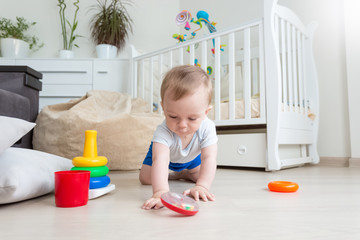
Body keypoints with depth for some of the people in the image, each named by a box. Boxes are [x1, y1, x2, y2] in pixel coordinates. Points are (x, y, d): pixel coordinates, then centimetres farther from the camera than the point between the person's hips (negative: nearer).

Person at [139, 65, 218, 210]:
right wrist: (160, 191, -72)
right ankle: (168, 174, 24)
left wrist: (202, 186, -52)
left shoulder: (207, 128, -38)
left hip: (192, 155, 2)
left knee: (201, 175, -2)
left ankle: (183, 174, 30)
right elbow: (160, 159, -57)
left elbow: (209, 158, -40)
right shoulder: (163, 131, -46)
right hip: (162, 149, -2)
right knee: (145, 178, -9)